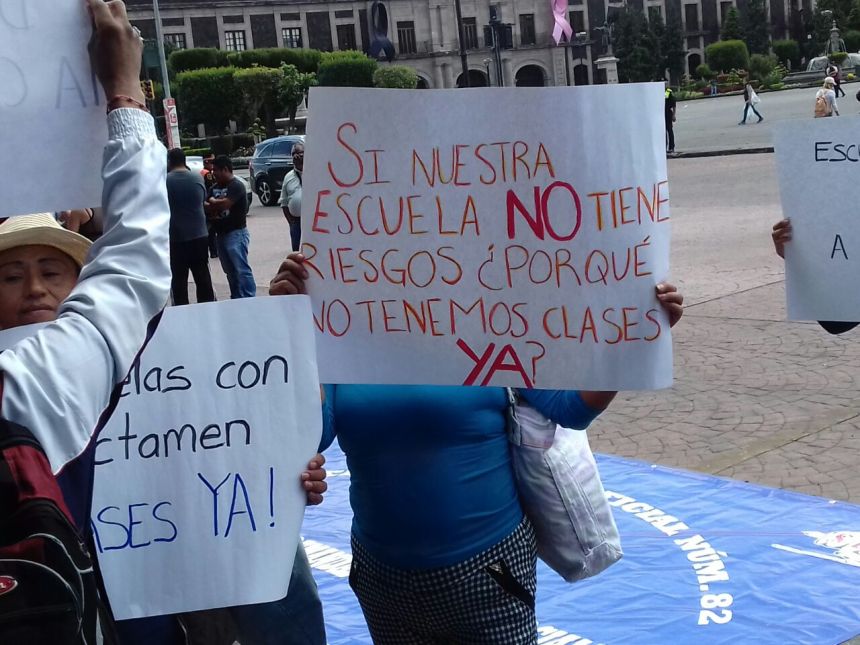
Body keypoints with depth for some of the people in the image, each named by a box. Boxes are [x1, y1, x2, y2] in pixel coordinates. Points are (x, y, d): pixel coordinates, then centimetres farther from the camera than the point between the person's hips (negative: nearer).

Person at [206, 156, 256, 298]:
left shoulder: (236, 186, -10)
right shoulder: (215, 187, 15)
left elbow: (224, 204, -22)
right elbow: (206, 206, 11)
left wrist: (212, 202, -3)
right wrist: (216, 206, -10)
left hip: (236, 233, -8)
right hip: (220, 234, 8)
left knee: (241, 269, -10)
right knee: (230, 270, 12)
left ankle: (249, 299, -9)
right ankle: (236, 298, 19)